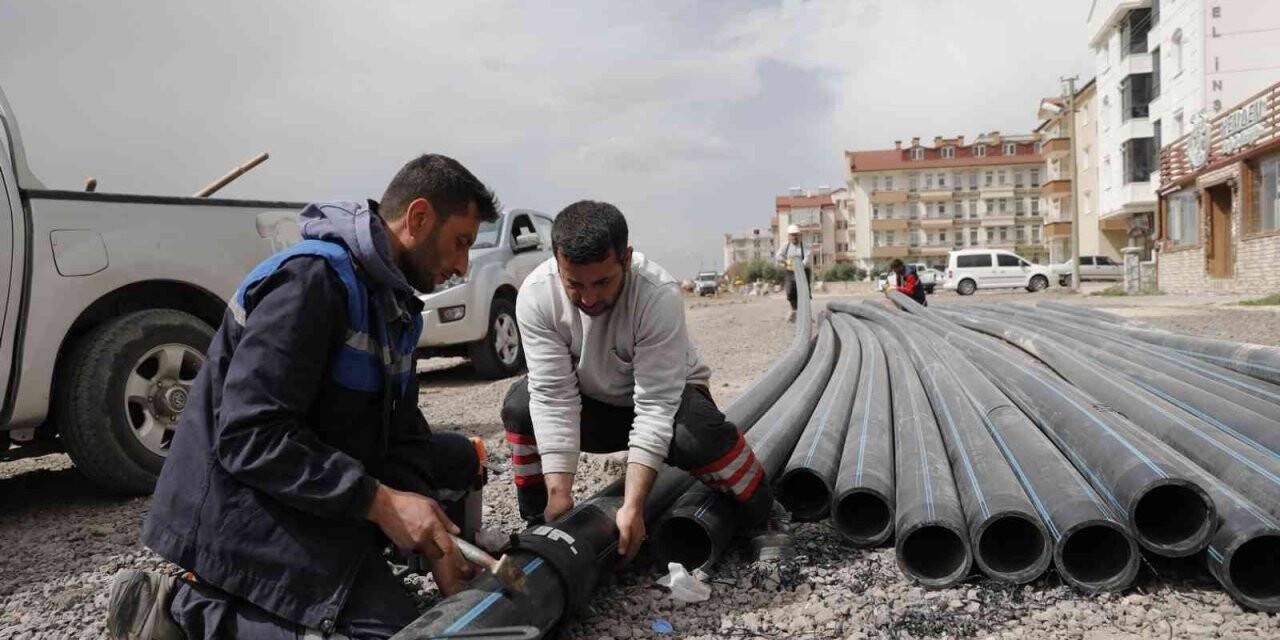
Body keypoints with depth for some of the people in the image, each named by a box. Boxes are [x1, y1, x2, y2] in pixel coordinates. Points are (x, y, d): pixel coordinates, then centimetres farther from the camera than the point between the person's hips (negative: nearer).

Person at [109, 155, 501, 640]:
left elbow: (402, 436, 6)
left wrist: (435, 541, -5)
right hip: (244, 508, -9)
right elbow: (249, 436, -25)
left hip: (321, 496, 9)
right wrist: (379, 502, -25)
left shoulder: (392, 300, 9)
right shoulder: (313, 278, -20)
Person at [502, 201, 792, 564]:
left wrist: (633, 506, -38)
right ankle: (539, 523, -1)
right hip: (593, 404, 3)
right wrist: (559, 494, -33)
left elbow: (655, 405, -33)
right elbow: (553, 396, -27)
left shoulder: (659, 295, -34)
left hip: (668, 392, -3)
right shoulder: (536, 295, -26)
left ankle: (762, 519, -5)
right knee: (520, 406, -22)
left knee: (698, 432, -34)